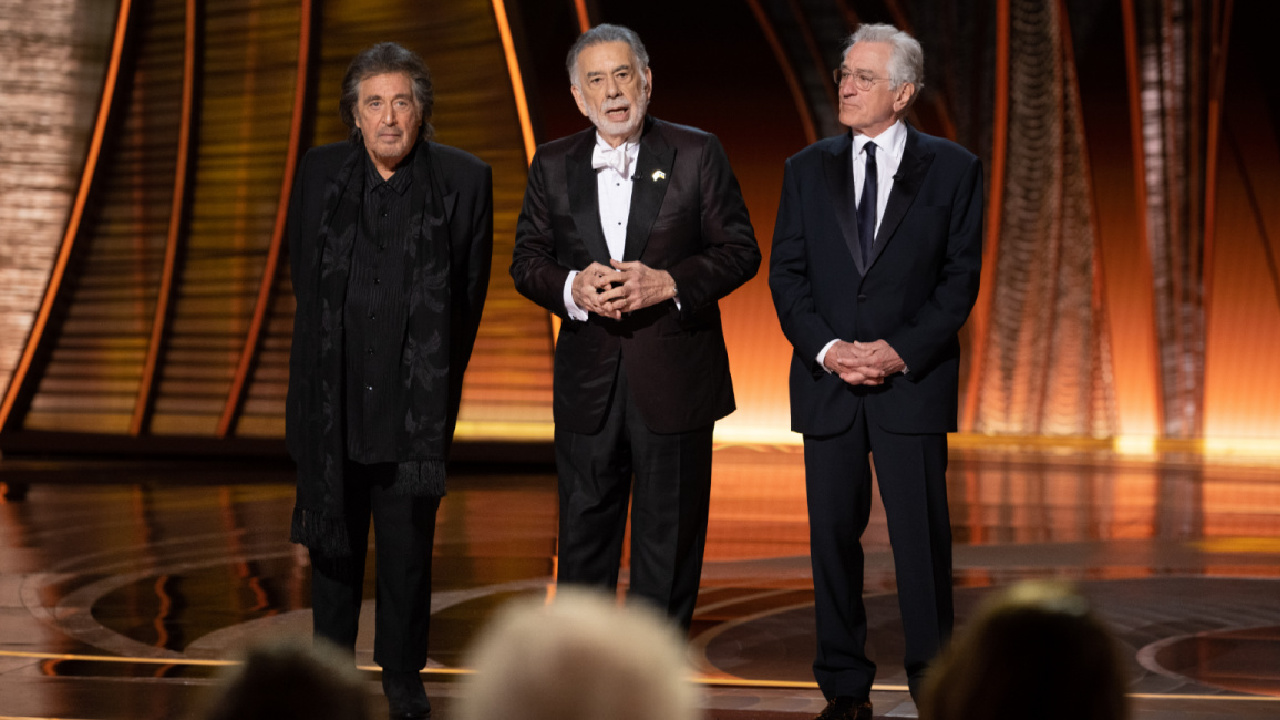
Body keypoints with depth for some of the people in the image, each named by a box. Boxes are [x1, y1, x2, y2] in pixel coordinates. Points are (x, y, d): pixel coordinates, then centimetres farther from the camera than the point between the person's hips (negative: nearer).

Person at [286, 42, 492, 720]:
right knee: (333, 537, 11)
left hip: (415, 402, -2)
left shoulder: (464, 179, -3)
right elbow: (303, 276, 14)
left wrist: (437, 378, 6)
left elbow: (469, 292, 4)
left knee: (408, 547, 1)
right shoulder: (320, 172, 4)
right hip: (331, 396, 2)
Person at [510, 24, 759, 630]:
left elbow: (740, 250, -2)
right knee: (584, 530, 9)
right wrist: (572, 287, -13)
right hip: (588, 382, 2)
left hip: (674, 380, -2)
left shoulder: (697, 154, -1)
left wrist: (667, 283, -16)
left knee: (669, 533, 5)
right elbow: (527, 259, 8)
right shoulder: (553, 166, 7)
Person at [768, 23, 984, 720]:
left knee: (922, 538, -1)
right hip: (827, 380, 2)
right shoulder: (807, 169, 10)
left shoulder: (951, 169, 3)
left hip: (913, 381, -2)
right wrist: (827, 347, -9)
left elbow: (961, 276, 0)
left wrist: (901, 350, -12)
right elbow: (786, 272, 6)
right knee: (833, 535, 4)